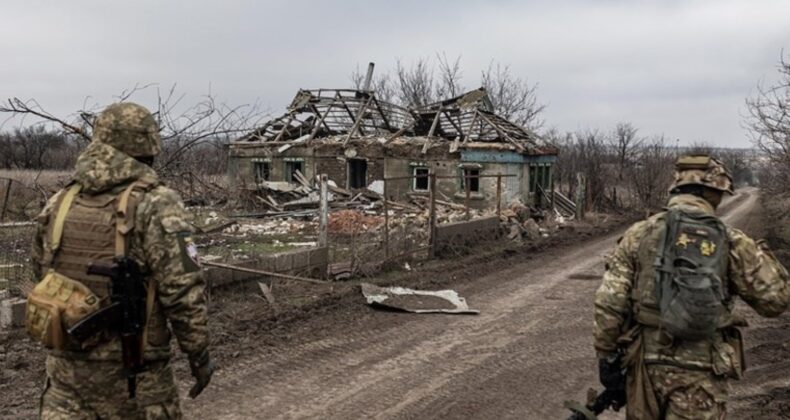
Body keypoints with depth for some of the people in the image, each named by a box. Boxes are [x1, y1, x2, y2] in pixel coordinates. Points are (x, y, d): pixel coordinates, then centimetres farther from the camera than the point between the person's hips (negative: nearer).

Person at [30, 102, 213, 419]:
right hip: (132, 373, -5)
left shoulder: (58, 204, 3)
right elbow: (184, 291, -19)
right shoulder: (155, 204, -16)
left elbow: (42, 274, 15)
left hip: (65, 366, 5)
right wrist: (199, 354, -6)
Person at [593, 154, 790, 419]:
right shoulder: (731, 242, -3)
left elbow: (609, 301, -6)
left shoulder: (639, 234, -2)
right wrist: (762, 255, 18)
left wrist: (607, 356, 4)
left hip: (646, 362, 1)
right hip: (702, 371, -1)